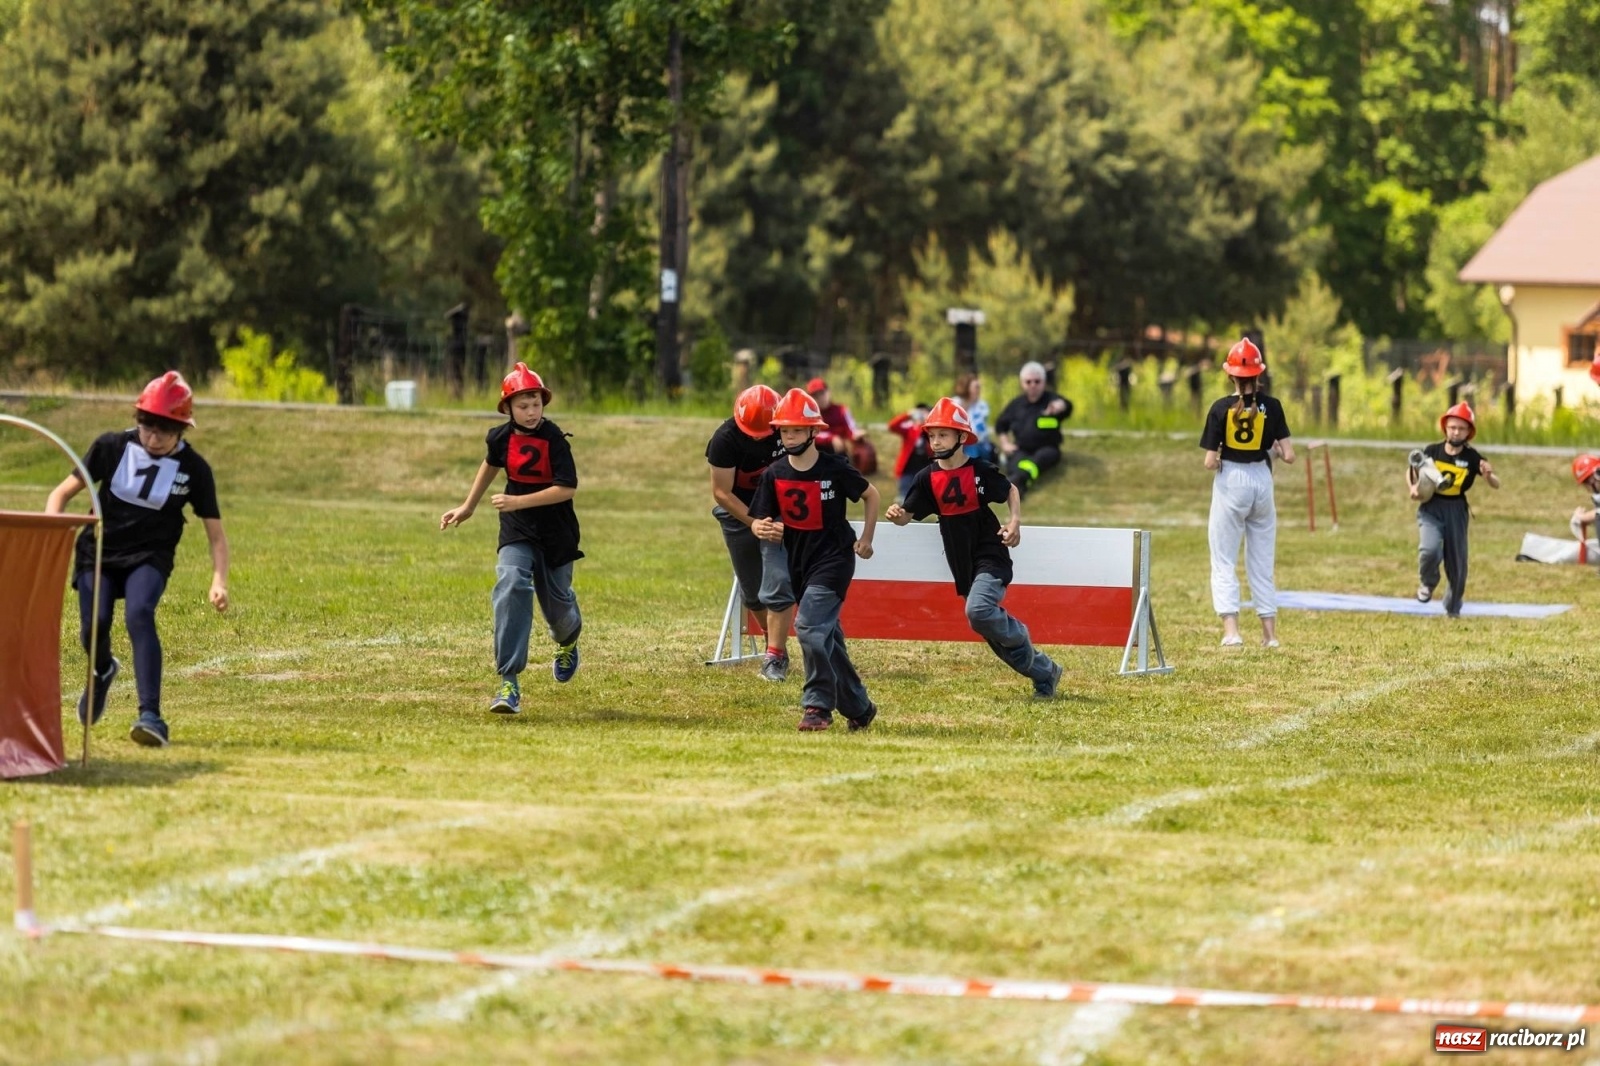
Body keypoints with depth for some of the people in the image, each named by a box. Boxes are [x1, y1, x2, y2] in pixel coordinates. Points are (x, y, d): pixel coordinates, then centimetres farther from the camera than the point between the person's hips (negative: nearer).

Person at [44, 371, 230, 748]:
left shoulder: (194, 468, -7)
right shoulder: (112, 447, -7)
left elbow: (215, 533, -1)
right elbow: (63, 493, -2)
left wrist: (219, 580, -16)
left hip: (149, 557, -1)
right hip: (98, 551, 1)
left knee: (139, 614, -30)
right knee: (93, 626, -18)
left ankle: (151, 716, -35)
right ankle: (103, 672, 23)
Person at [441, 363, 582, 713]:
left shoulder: (554, 439, -17)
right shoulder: (502, 437, -4)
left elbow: (567, 487, -23)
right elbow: (491, 464, 19)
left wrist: (518, 502, -28)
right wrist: (468, 507, 23)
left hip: (556, 533, -2)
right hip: (516, 532, 2)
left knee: (556, 600, 13)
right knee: (511, 586, -23)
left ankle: (568, 642, 55)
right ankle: (509, 681, -27)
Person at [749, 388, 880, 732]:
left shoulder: (834, 468, -12)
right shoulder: (774, 474, -2)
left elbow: (871, 495, 4)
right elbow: (759, 521, -3)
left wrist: (865, 539, 2)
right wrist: (762, 529, -26)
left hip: (834, 558, -6)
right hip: (799, 562, 6)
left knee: (809, 625, -22)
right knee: (826, 634, 12)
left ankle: (818, 705, -17)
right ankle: (858, 707, 25)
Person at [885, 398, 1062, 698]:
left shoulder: (980, 470, -10)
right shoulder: (928, 478, 0)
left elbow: (1011, 490, 7)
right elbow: (909, 514, 0)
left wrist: (1015, 522, -8)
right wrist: (897, 515, -23)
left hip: (991, 557, -5)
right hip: (963, 565, 5)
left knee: (978, 611, -30)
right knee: (995, 633, 9)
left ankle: (1019, 638, -1)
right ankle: (1045, 674, 26)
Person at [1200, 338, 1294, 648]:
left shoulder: (1221, 408, -10)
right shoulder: (1271, 407, -4)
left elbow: (1210, 462, -12)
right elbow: (1288, 456, -7)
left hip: (1230, 483, -3)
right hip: (1262, 482, 3)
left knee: (1224, 562, 3)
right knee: (1263, 563, 14)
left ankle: (1231, 631, -11)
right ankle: (1270, 633, 14)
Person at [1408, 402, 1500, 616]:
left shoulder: (1472, 457, -6)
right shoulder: (1431, 452, -3)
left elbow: (1496, 485, -8)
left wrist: (1488, 474, -30)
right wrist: (1412, 489, -6)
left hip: (1456, 511, 1)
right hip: (1431, 508, -1)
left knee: (1457, 564, 8)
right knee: (1429, 550, -26)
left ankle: (1453, 609, 31)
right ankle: (1428, 583, 7)